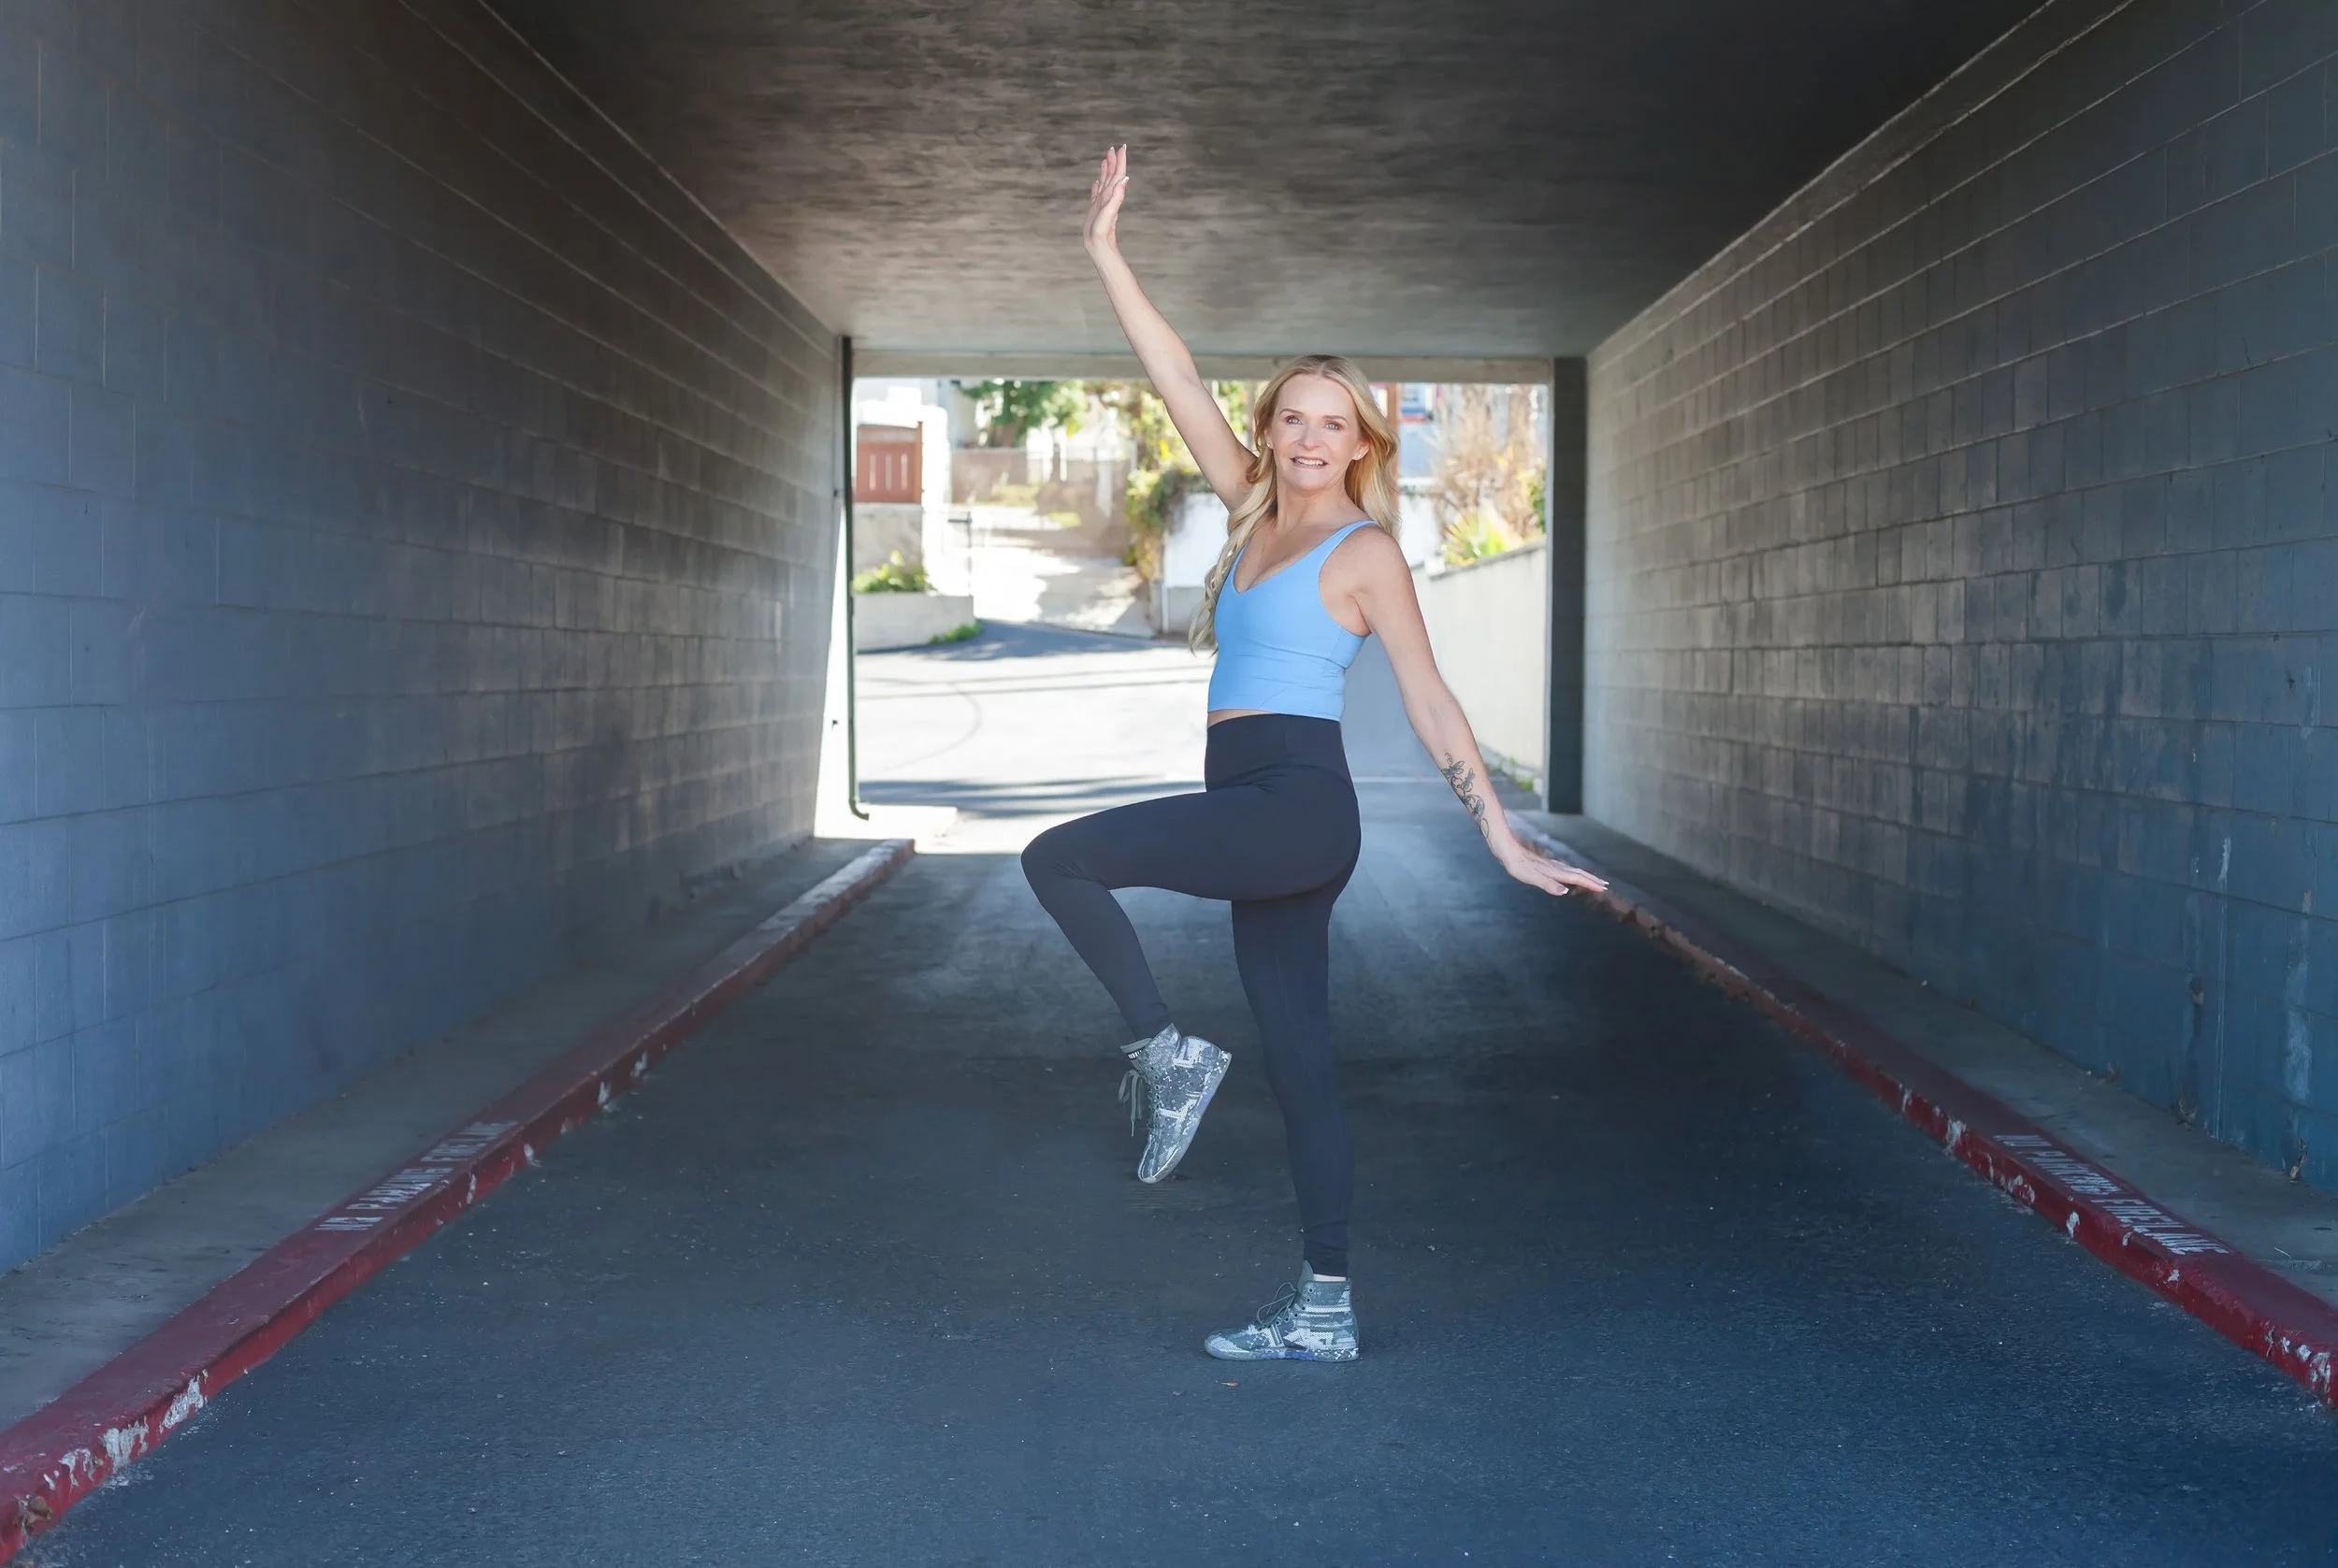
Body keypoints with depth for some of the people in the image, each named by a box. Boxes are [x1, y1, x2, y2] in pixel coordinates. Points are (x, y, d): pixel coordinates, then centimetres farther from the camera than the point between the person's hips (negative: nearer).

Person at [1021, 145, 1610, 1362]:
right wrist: (1106, 252, 12)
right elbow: (1179, 385, 15)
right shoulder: (1253, 515, 15)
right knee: (1298, 1064, 7)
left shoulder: (1365, 551, -3)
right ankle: (1322, 1311, 11)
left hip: (1296, 803, -7)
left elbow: (1429, 701, -4)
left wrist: (1501, 836, -7)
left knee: (1058, 859, -16)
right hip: (1257, 817, 7)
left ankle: (1167, 1053, -3)